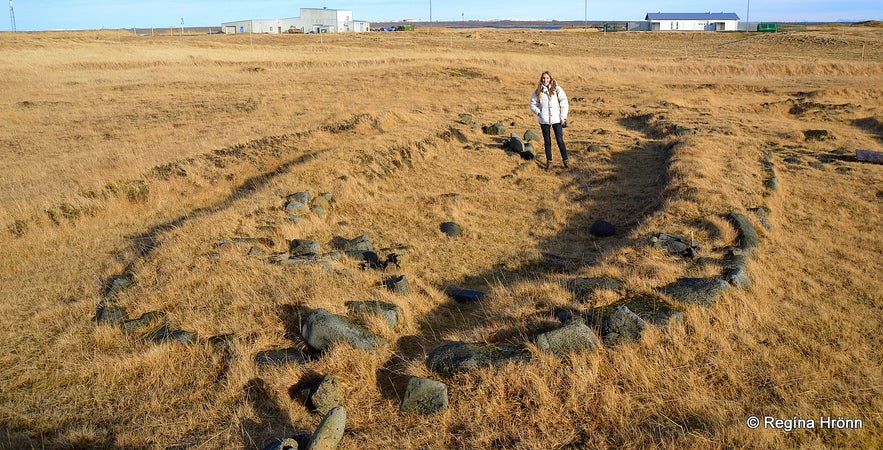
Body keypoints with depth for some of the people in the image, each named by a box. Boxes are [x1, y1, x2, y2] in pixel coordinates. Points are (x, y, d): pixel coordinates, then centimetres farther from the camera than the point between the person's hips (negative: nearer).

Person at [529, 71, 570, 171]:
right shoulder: (538, 91, 4)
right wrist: (539, 113, -3)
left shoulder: (557, 89, -1)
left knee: (560, 140, -2)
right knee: (547, 141, 8)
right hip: (544, 120, 2)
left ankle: (565, 160, 10)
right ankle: (549, 162, 17)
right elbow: (533, 104, 12)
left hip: (556, 119, -2)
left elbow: (564, 103, 2)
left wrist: (563, 117, -3)